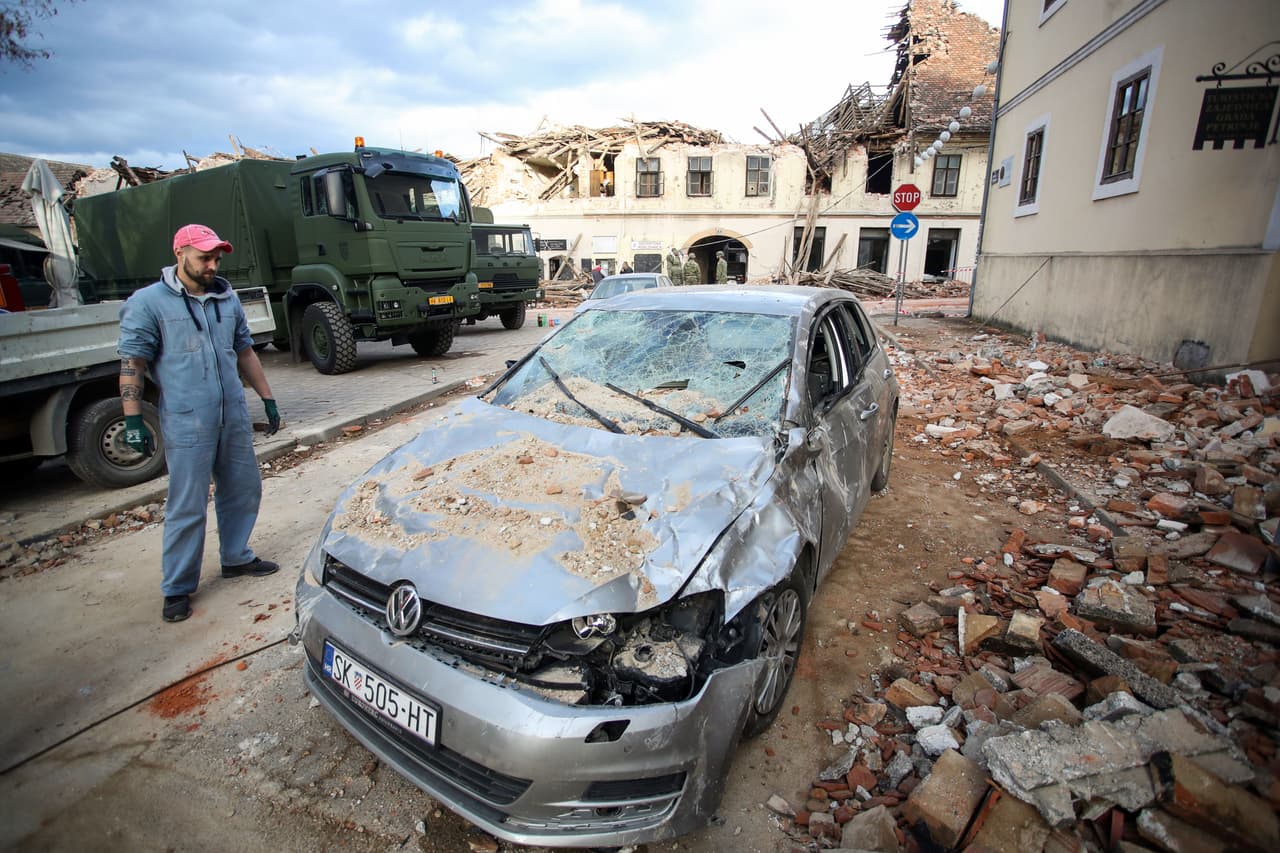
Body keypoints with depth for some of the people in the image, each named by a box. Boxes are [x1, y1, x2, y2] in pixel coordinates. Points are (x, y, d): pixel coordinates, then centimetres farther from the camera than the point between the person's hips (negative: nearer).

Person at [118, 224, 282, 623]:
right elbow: (132, 363, -6)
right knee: (188, 507, 0)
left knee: (243, 492, 14)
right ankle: (177, 589, 13)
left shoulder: (227, 299, 12)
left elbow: (245, 352, 18)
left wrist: (267, 399, 17)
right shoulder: (148, 303, -4)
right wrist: (133, 420, -11)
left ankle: (236, 557, 33)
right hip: (187, 425, -5)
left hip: (234, 418, 6)